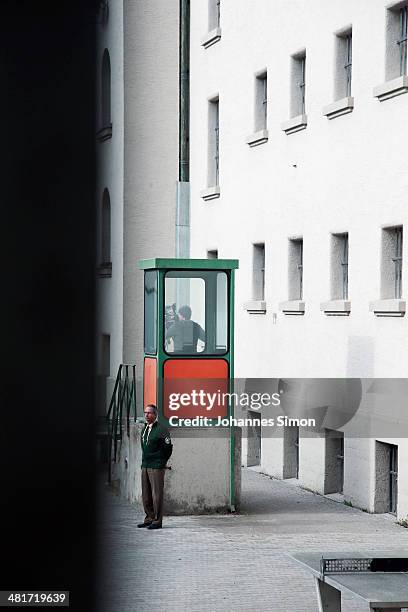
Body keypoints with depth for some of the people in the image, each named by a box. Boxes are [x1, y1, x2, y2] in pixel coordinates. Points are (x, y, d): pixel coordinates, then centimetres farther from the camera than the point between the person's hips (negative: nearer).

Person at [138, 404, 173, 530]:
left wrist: (161, 462, -1)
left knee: (156, 494, -6)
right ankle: (149, 518, 18)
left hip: (156, 467, -8)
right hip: (145, 466, 8)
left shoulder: (161, 429, -10)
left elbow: (168, 448, -7)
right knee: (146, 495, 10)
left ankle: (157, 521, -3)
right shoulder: (144, 429, 15)